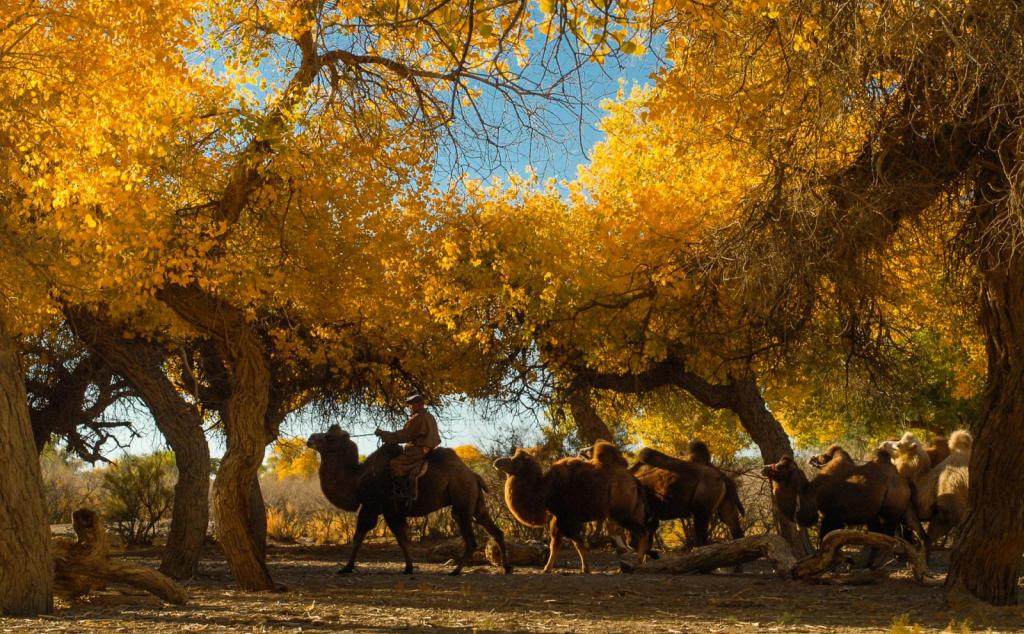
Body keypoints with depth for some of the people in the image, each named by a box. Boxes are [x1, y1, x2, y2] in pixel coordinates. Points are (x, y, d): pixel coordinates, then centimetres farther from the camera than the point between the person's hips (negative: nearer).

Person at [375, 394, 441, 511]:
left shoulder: (418, 418, -12)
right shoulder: (430, 418, 20)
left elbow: (404, 435, -15)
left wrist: (384, 434, -10)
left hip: (419, 451, -11)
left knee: (397, 464, -19)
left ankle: (405, 496, -28)